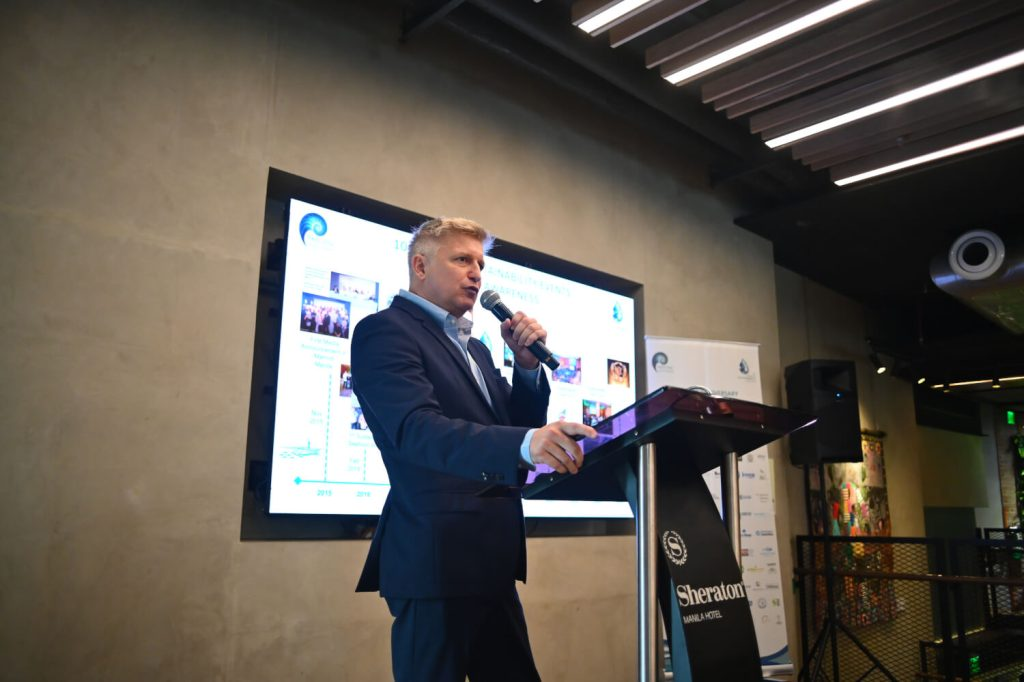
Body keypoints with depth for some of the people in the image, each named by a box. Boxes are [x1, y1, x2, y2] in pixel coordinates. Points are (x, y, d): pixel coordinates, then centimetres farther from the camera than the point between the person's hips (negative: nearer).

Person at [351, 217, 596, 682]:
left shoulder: (472, 348, 19)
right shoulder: (384, 331, -8)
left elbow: (518, 427, 16)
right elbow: (418, 429, -24)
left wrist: (527, 365, -1)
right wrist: (523, 444, -39)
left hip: (491, 558, 8)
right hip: (436, 556, -8)